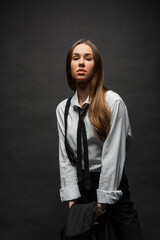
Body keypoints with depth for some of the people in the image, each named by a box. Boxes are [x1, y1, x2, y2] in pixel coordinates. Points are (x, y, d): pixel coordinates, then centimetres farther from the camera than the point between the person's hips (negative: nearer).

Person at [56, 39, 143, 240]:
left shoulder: (113, 102, -11)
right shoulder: (62, 109, 3)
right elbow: (65, 157, 1)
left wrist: (103, 201, -12)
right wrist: (72, 198, -6)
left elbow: (114, 154, -13)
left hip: (111, 182, -3)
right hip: (80, 184, 4)